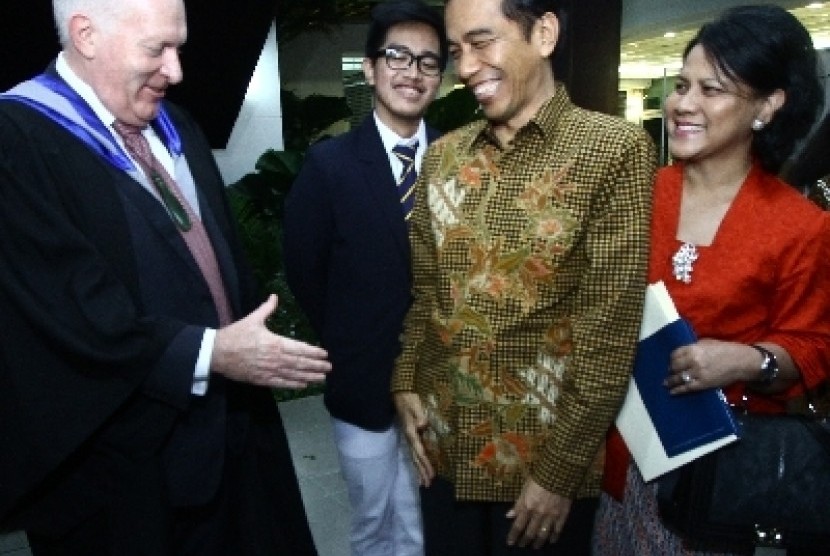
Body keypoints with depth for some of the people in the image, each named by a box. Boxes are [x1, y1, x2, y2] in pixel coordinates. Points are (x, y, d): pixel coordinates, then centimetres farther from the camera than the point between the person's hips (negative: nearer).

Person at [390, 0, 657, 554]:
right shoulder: (443, 154, 4)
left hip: (545, 455, -4)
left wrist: (559, 469, -13)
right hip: (443, 444, 5)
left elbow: (611, 330, -14)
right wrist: (406, 382, 1)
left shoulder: (617, 149, -12)